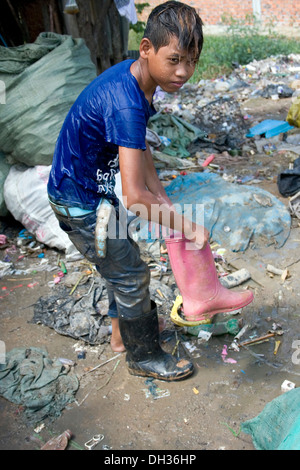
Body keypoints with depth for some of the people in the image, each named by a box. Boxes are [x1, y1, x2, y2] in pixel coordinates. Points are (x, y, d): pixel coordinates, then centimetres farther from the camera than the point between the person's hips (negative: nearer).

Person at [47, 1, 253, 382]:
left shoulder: (134, 76, -3)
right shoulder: (125, 105, -34)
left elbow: (139, 147, 9)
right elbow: (135, 198, -39)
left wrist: (162, 196, 6)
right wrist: (189, 228, -26)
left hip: (92, 189, 9)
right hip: (80, 201, -9)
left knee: (121, 262, 24)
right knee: (131, 275, 4)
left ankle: (122, 332, 46)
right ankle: (144, 357, 27)